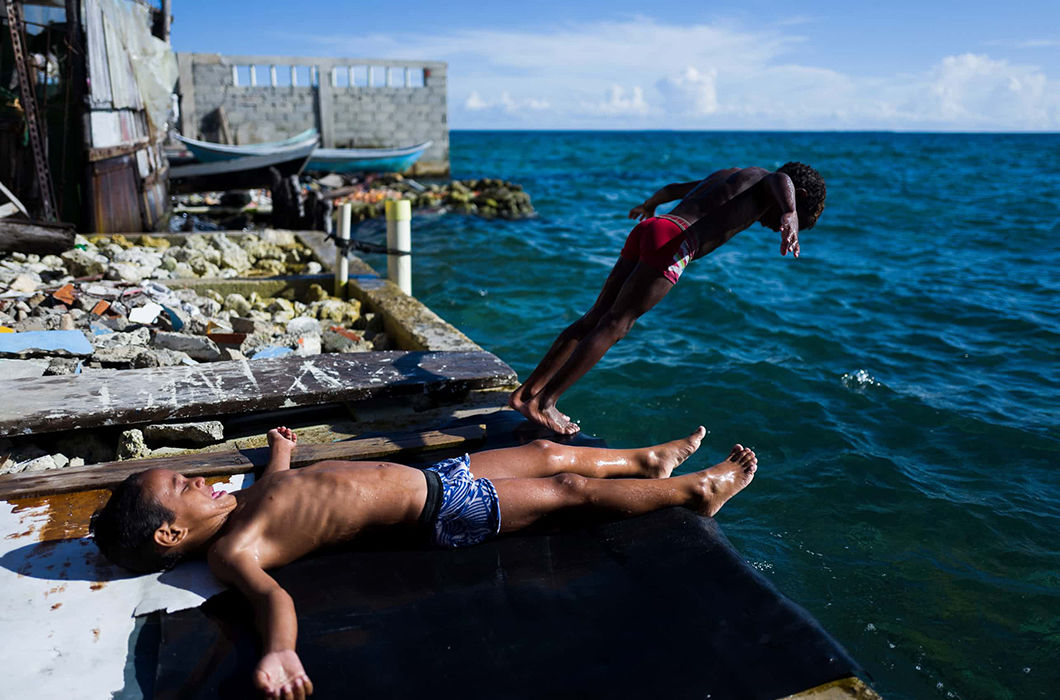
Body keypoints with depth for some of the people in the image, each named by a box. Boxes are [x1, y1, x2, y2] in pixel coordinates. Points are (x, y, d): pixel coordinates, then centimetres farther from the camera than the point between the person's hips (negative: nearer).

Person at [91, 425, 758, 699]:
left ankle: (647, 460, 40)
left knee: (546, 452, 17)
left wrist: (281, 451, 48)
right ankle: (696, 488, 18)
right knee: (571, 489, -1)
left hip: (427, 475, 9)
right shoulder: (231, 551, -18)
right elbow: (270, 592, -35)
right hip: (440, 509, -9)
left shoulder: (238, 506, 9)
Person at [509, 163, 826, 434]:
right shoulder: (765, 182, 13)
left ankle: (525, 393, 7)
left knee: (595, 318, 7)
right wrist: (789, 215, -32)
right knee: (615, 324, -9)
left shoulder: (729, 175, 35)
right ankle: (544, 404, -10)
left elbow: (674, 188, 47)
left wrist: (648, 205, 66)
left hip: (647, 228, 8)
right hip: (672, 239, -8)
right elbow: (782, 179, -12)